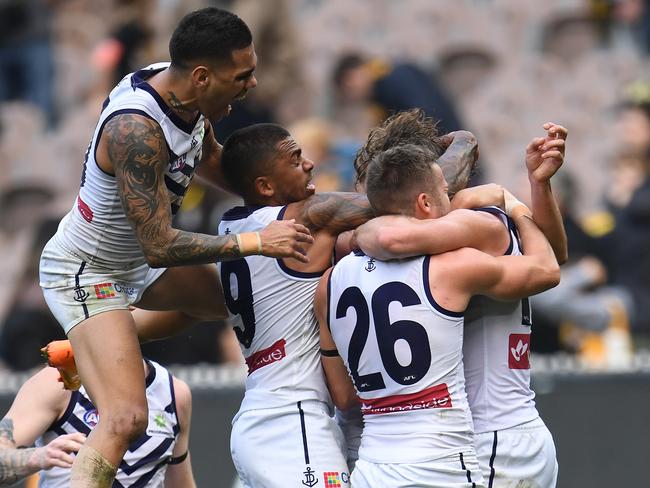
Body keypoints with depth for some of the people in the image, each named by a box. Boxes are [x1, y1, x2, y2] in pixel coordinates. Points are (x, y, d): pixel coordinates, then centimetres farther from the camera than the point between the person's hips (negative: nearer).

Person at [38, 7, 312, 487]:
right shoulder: (136, 131, -36)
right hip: (84, 271, -9)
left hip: (135, 260, 9)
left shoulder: (185, 91, -10)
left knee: (229, 292, 30)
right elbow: (161, 247, -33)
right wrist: (257, 241, -29)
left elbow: (209, 160, 14)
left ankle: (85, 350, 36)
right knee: (127, 418, -22)